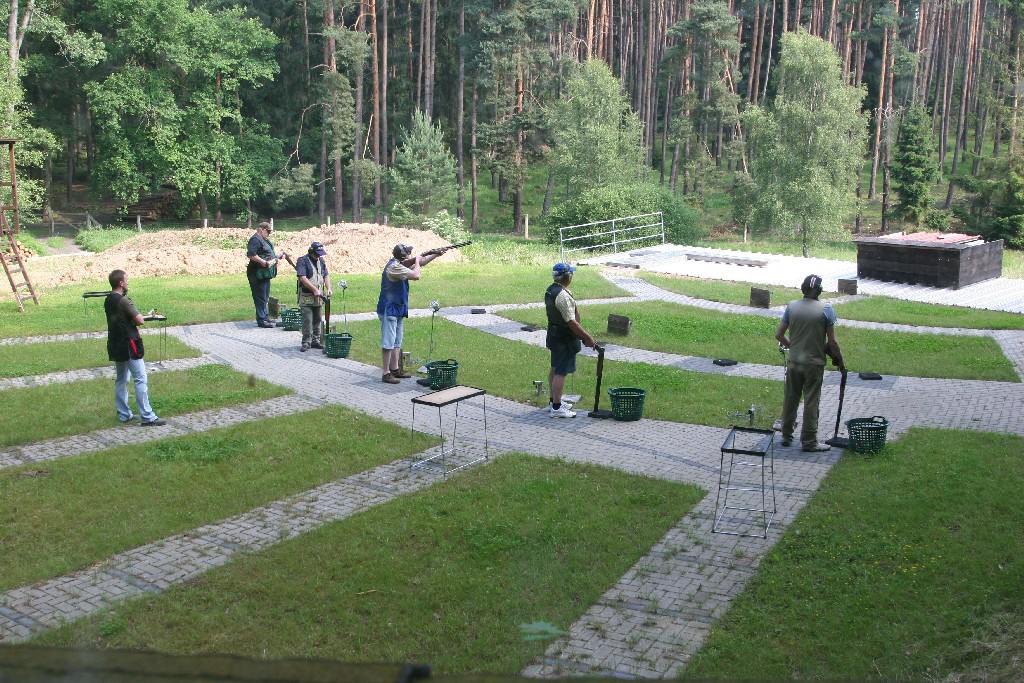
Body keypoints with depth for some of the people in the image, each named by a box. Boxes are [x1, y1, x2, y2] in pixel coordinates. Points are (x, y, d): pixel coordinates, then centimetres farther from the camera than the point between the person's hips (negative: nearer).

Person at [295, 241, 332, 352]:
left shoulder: (321, 261, 13)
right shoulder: (303, 261, -10)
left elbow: (326, 275, 14)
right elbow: (303, 278, -18)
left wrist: (328, 288, -3)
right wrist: (315, 290, -20)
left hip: (318, 297, 7)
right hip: (306, 297, -7)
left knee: (317, 319, 10)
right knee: (307, 319, -8)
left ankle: (316, 340, 19)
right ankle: (306, 342, -3)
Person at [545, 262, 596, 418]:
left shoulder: (551, 291, 7)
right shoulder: (563, 296, -25)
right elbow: (572, 322, -27)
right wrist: (588, 338, -20)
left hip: (554, 335, 10)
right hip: (564, 340, -10)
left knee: (555, 369, 18)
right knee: (560, 372, -5)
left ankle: (554, 401, 30)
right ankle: (556, 408, -1)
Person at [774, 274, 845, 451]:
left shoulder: (791, 307, -2)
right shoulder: (826, 310, -12)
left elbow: (779, 334, 1)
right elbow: (832, 342, -11)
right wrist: (840, 360, 5)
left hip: (794, 362, 3)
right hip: (814, 364, -3)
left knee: (791, 399, 15)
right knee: (811, 403, 5)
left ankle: (786, 435, 25)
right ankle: (809, 442, 12)